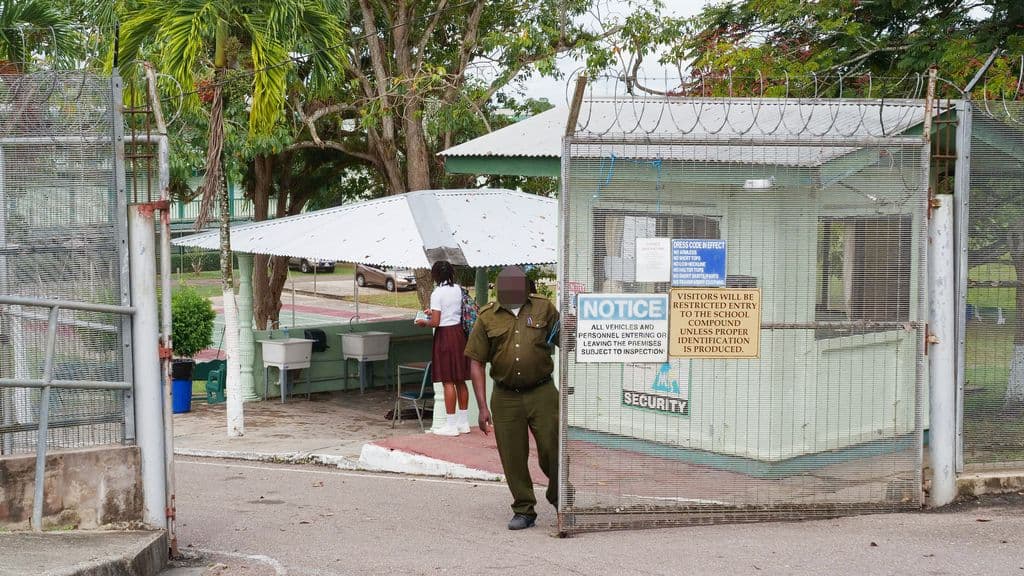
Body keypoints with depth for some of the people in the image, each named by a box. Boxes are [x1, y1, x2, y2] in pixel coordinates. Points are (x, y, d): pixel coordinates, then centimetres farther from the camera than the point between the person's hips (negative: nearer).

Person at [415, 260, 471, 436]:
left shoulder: (437, 293, -13)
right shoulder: (458, 290, 7)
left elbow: (435, 322, -16)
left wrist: (424, 322, 5)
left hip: (445, 335, -7)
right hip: (459, 333, 7)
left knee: (448, 381, -3)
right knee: (460, 380, 12)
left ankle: (451, 425, 0)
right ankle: (463, 423, 17)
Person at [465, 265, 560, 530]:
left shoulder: (543, 308, 4)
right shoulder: (487, 317, 3)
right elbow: (476, 362, 4)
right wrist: (483, 407, -2)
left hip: (542, 392, -1)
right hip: (505, 397, 1)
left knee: (552, 451, 0)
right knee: (512, 458, 5)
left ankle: (560, 499, 25)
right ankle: (524, 510, 20)